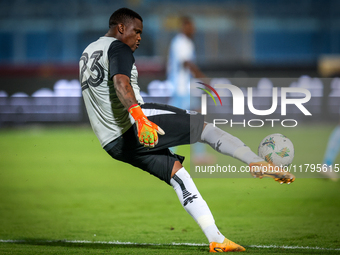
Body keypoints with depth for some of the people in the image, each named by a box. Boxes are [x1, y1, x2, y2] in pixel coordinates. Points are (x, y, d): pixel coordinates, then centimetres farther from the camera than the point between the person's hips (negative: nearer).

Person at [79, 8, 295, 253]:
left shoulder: (88, 52, 22)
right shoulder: (118, 48, -8)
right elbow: (120, 83, -27)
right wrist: (138, 117, -42)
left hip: (113, 145, 9)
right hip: (132, 127, -9)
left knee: (176, 170, 13)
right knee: (205, 127, 0)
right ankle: (260, 165, -8)